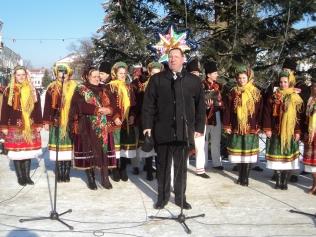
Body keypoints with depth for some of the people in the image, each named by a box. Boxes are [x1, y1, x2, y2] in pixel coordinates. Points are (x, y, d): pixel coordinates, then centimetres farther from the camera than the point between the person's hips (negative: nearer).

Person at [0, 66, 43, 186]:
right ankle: (20, 176, 12)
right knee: (16, 151, 0)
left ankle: (27, 175, 16)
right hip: (15, 127, -2)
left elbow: (38, 109, 8)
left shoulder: (33, 91, 7)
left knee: (29, 151, 6)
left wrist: (39, 124, 4)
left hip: (30, 126, 2)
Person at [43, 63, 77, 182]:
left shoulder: (74, 87, 6)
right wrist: (46, 122, 2)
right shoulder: (52, 88, 7)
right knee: (58, 145, 1)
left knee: (68, 145, 0)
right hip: (56, 122, 0)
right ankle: (59, 173, 9)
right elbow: (48, 105, 6)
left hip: (70, 122, 0)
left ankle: (67, 172, 9)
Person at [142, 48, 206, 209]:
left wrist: (199, 127, 3)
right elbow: (148, 103, 3)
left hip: (184, 131, 1)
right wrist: (147, 125, -3)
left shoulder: (194, 81, 6)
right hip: (163, 130, 0)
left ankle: (180, 197, 23)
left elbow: (200, 106, 7)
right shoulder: (157, 79, 5)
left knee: (181, 166, 10)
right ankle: (162, 197, 22)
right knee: (163, 166, 8)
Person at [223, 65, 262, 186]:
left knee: (248, 153, 1)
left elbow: (259, 111, -1)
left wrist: (258, 126, -5)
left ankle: (246, 177, 11)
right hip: (236, 128, 2)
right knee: (239, 152, 8)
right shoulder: (233, 92, 4)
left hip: (251, 128, -1)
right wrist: (227, 125, 0)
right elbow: (228, 110, 4)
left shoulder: (256, 92, 0)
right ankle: (241, 176, 21)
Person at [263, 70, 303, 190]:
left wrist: (298, 131, -3)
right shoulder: (273, 97, 2)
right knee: (277, 156, 4)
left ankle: (285, 181, 14)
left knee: (288, 156, 3)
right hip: (276, 132, 0)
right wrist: (267, 129, -6)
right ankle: (278, 181, 14)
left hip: (290, 133, 0)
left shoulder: (296, 98, 2)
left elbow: (299, 116, 2)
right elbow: (267, 113, 1)